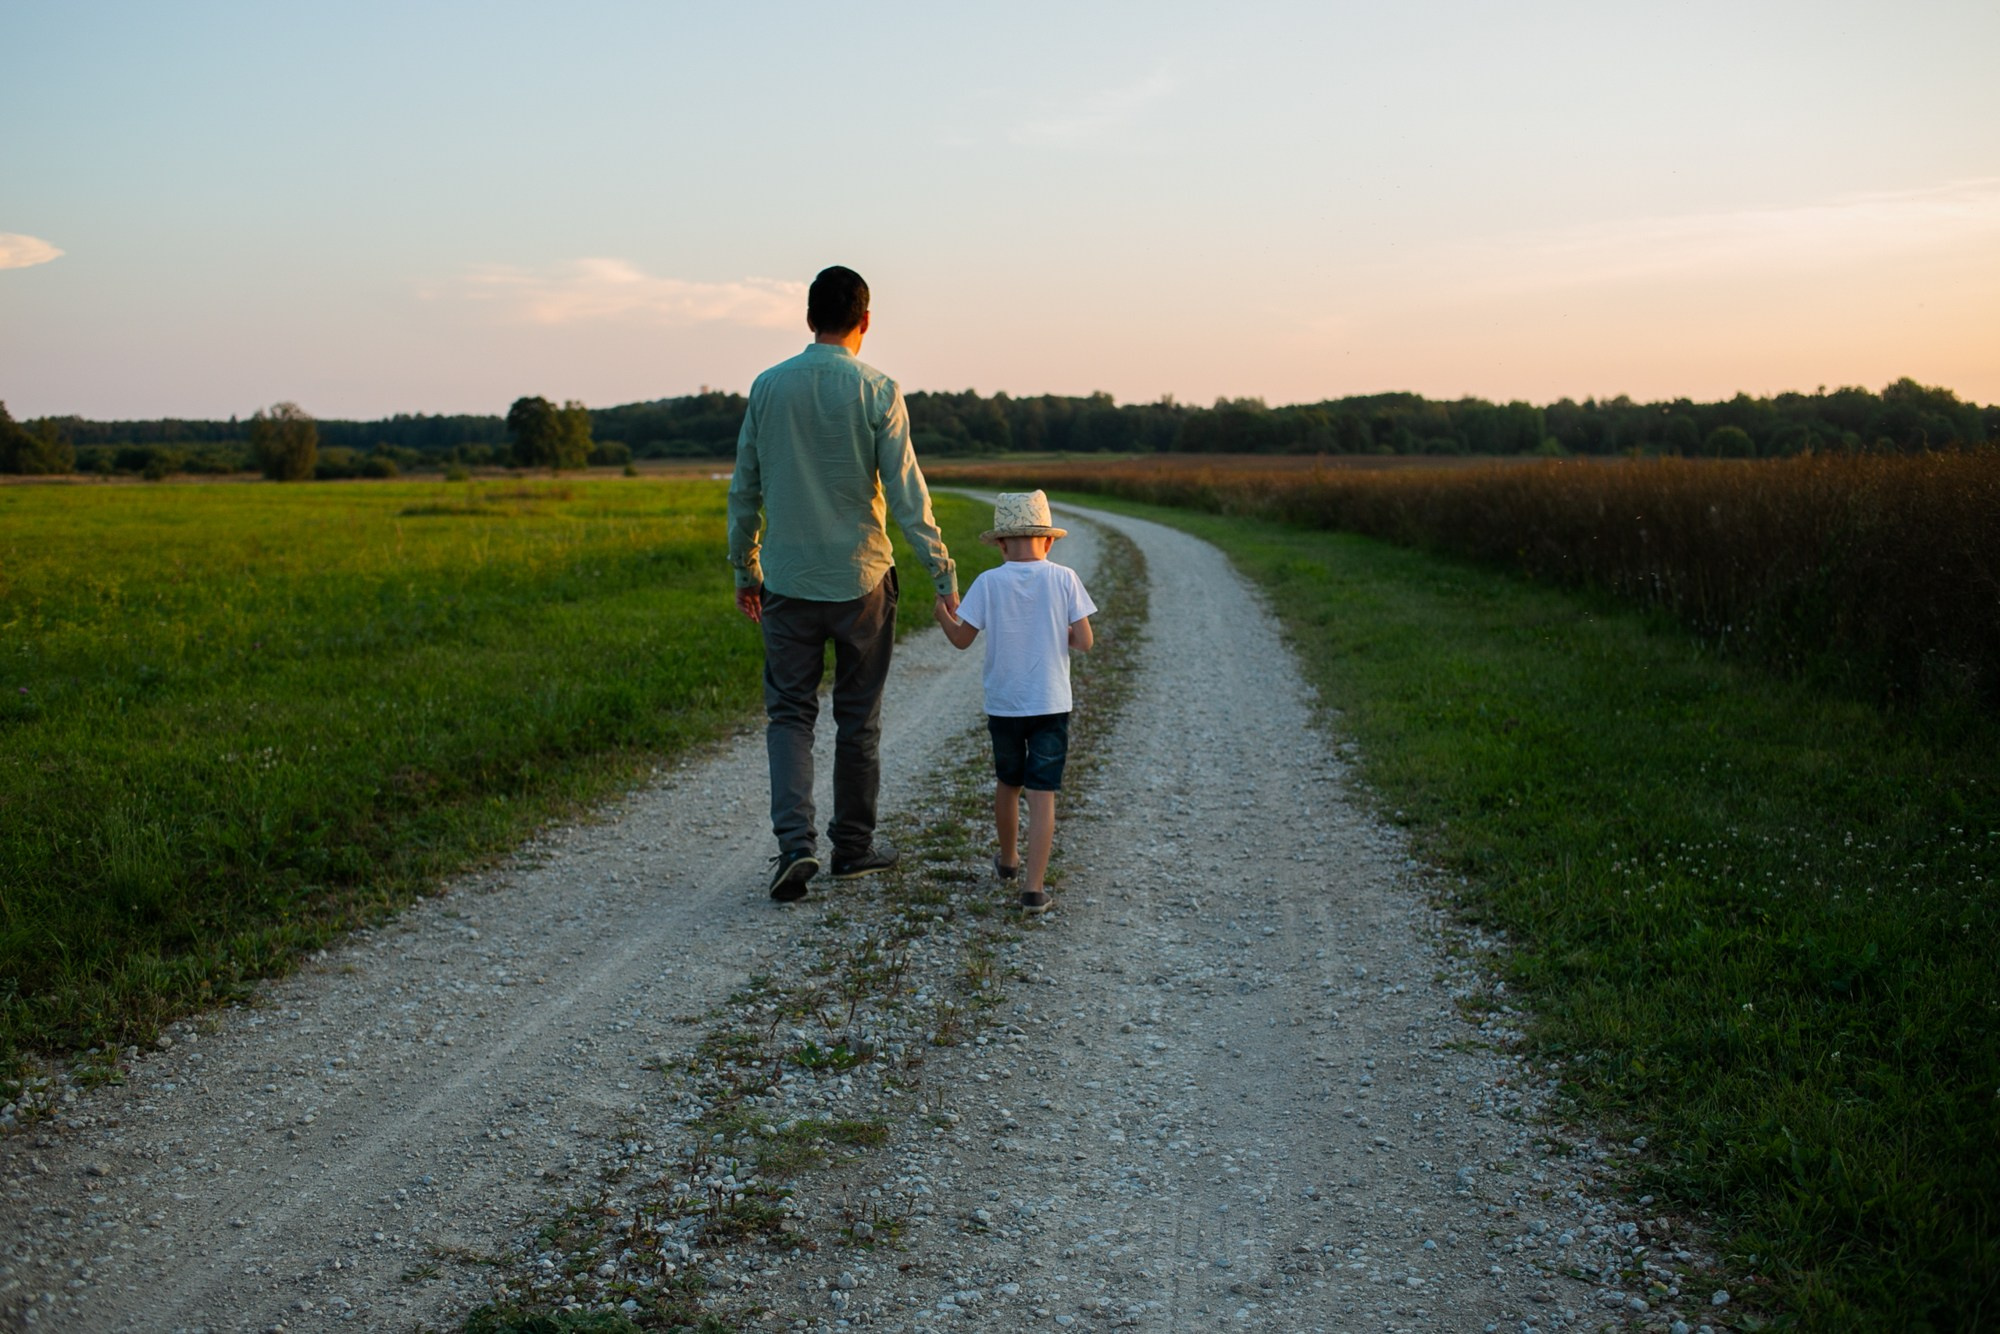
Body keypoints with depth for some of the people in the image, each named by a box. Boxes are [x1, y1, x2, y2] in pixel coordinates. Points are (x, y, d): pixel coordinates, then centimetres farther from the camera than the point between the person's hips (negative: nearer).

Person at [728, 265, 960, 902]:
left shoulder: (768, 387, 2)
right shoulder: (877, 390, -7)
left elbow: (744, 489, 7)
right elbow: (906, 492, -10)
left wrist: (745, 571, 17)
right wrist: (943, 573, -4)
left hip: (787, 580, 2)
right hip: (860, 578, -1)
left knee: (789, 712, 8)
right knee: (858, 717, 11)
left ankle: (795, 839, -8)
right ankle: (854, 845, 21)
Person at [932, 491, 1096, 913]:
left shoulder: (989, 582, -7)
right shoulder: (1064, 579, -7)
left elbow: (961, 639, 0)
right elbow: (1084, 643, -7)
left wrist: (942, 615, 18)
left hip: (1003, 704, 2)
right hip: (1051, 704, -2)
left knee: (1008, 784, 22)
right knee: (1042, 794, -1)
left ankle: (1008, 859, 42)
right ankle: (1035, 886, -7)